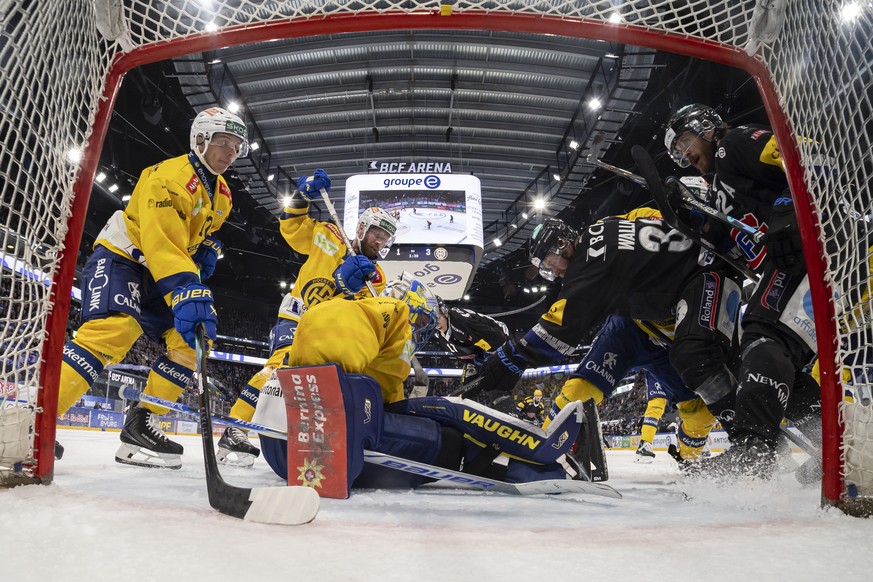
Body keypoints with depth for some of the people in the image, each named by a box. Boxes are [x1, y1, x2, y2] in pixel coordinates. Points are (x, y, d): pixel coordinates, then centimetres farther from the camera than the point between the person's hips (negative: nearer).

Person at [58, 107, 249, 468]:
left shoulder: (221, 195, 8)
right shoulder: (170, 176, -20)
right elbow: (162, 240, -33)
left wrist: (208, 247, 3)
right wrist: (185, 292, -44)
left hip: (161, 275, 9)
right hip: (119, 258, -9)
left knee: (192, 339, -6)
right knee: (115, 330, -31)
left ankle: (141, 425, -2)